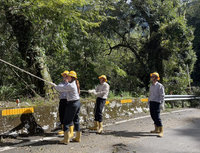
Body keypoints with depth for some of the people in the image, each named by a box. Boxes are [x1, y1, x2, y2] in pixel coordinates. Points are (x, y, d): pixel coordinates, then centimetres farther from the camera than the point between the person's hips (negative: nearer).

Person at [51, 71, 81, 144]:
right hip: (77, 102, 9)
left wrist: (54, 85, 3)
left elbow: (61, 89, -11)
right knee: (76, 120, 16)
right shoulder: (75, 84, 9)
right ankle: (78, 137, 23)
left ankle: (66, 139, 1)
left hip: (72, 104, -9)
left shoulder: (70, 85, -18)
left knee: (66, 121, -1)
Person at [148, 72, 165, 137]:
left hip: (156, 102, -8)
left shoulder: (160, 86, -8)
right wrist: (148, 102, 21)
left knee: (157, 116, -11)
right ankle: (156, 129, 23)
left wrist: (162, 104, -20)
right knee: (153, 116, 10)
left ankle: (161, 131, -6)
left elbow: (162, 95, -13)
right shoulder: (151, 86, 15)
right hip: (151, 102, 8)